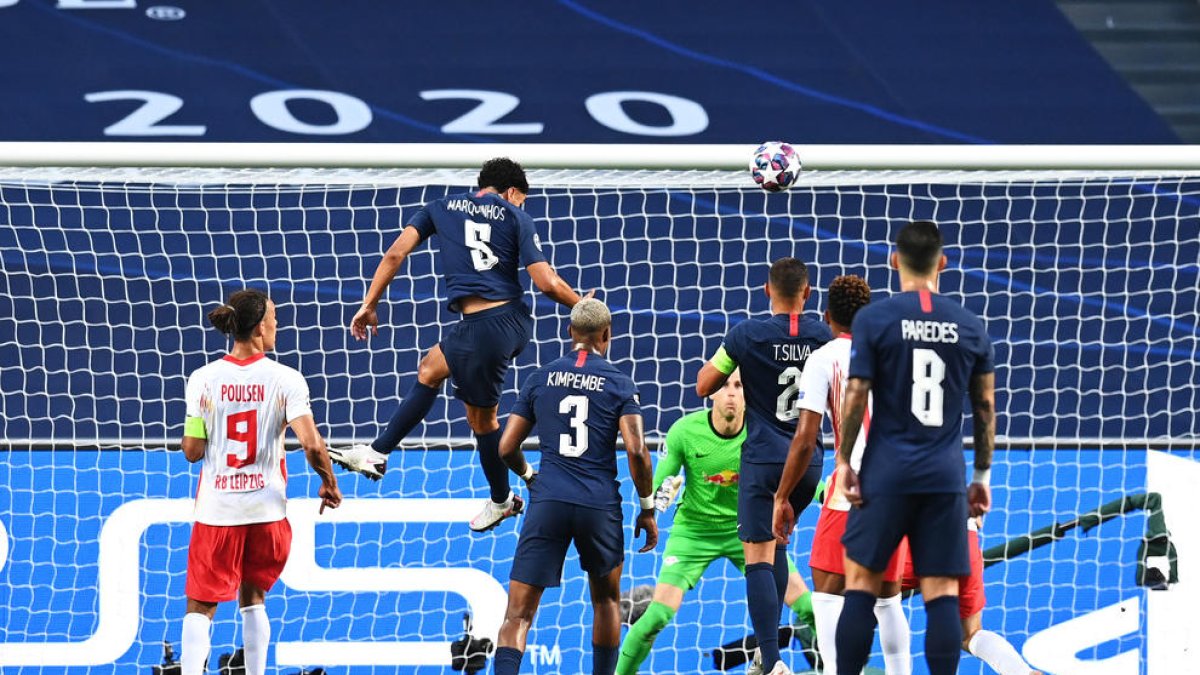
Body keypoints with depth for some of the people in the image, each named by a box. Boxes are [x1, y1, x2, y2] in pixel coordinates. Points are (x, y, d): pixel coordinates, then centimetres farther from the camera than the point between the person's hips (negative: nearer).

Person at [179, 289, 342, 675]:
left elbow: (192, 451, -6)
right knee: (252, 597, 21)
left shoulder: (204, 380, -6)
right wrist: (328, 484, 3)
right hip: (266, 509, 1)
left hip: (216, 509, -1)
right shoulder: (285, 380, -8)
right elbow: (311, 445, -15)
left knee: (200, 606, 2)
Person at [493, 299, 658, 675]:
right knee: (606, 600, 24)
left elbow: (506, 448, 10)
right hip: (600, 504, 0)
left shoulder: (541, 379, 9)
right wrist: (647, 508, 4)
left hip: (548, 502, 0)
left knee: (519, 612, -5)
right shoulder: (618, 383, 2)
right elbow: (636, 451, -7)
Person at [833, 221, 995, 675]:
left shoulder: (873, 319, -4)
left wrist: (844, 460, 2)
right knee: (942, 592, 1)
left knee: (860, 582, 7)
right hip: (945, 476, 2)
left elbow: (856, 396, -7)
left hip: (887, 472, -2)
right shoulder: (970, 327, 5)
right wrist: (982, 475, 16)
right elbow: (985, 407, 8)